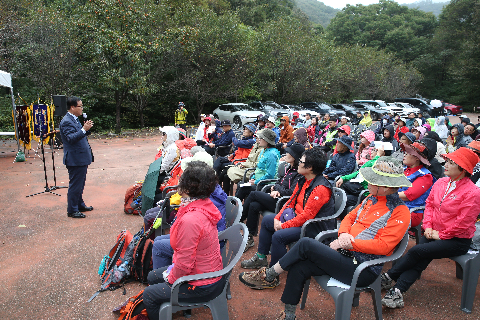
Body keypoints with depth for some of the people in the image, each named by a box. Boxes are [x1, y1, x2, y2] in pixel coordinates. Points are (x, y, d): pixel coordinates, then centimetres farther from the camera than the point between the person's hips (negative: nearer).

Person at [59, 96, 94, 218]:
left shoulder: (75, 119, 14)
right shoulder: (66, 121, -17)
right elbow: (71, 138, -27)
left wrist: (87, 129, 4)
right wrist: (84, 129, -35)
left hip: (81, 158, 10)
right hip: (75, 159, -10)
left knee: (80, 184, 20)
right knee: (75, 185, -2)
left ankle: (80, 205, 33)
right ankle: (72, 210, 8)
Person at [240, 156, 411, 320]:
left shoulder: (400, 212, -11)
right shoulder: (372, 198, 13)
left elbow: (383, 245, -20)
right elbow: (350, 216, 17)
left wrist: (351, 243, -19)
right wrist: (344, 234, -4)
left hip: (362, 270, -8)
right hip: (345, 253, 8)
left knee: (305, 244, -18)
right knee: (298, 268, -9)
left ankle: (269, 276, 2)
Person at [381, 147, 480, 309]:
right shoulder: (441, 182, 4)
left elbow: (462, 223, -17)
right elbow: (429, 204, 11)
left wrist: (440, 235, -12)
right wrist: (428, 226, 0)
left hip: (457, 240, -6)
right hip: (435, 233, 6)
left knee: (416, 252, -20)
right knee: (420, 260, -15)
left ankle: (387, 277, -5)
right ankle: (397, 292, -19)